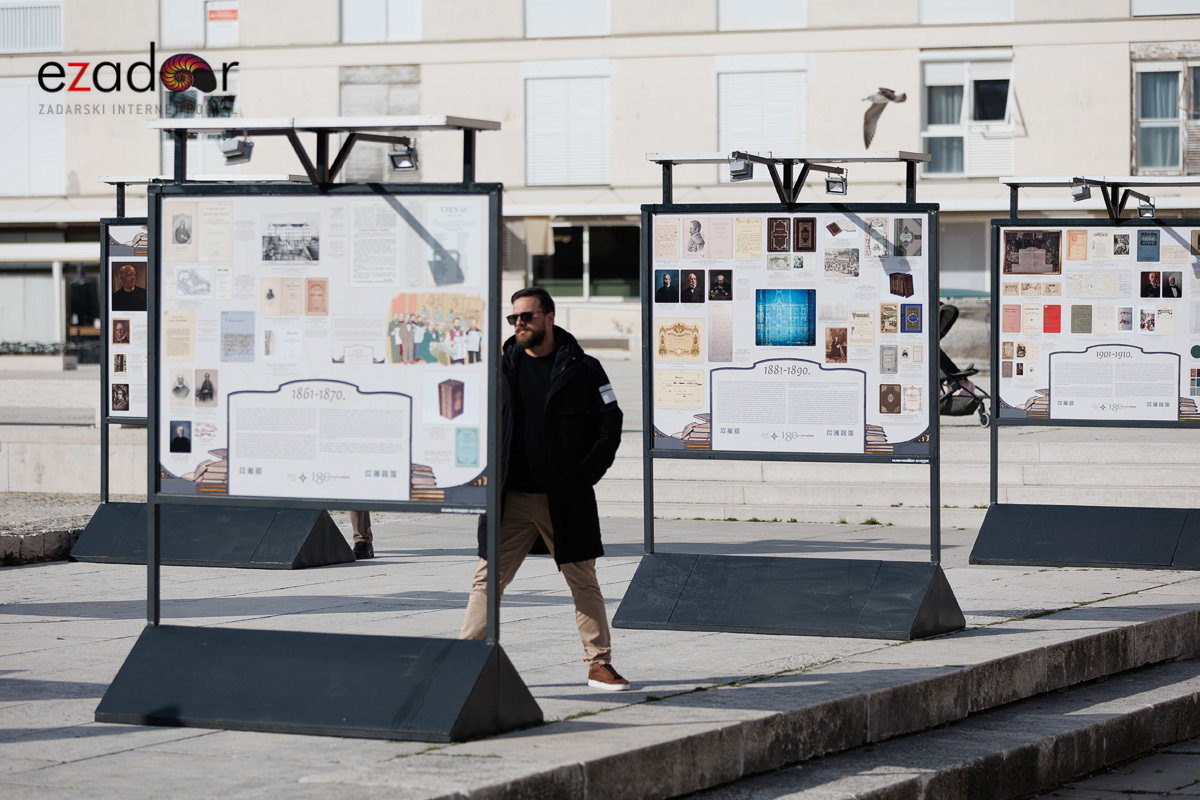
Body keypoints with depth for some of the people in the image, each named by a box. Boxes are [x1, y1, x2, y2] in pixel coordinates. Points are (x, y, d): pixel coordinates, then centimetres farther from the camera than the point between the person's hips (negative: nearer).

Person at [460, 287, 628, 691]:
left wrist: (585, 475, -7)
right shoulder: (501, 367, 7)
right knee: (487, 579, -1)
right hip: (511, 498, 2)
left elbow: (610, 423, 1)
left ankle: (599, 664, 14)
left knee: (584, 581, 6)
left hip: (567, 499, -2)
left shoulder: (582, 369, 0)